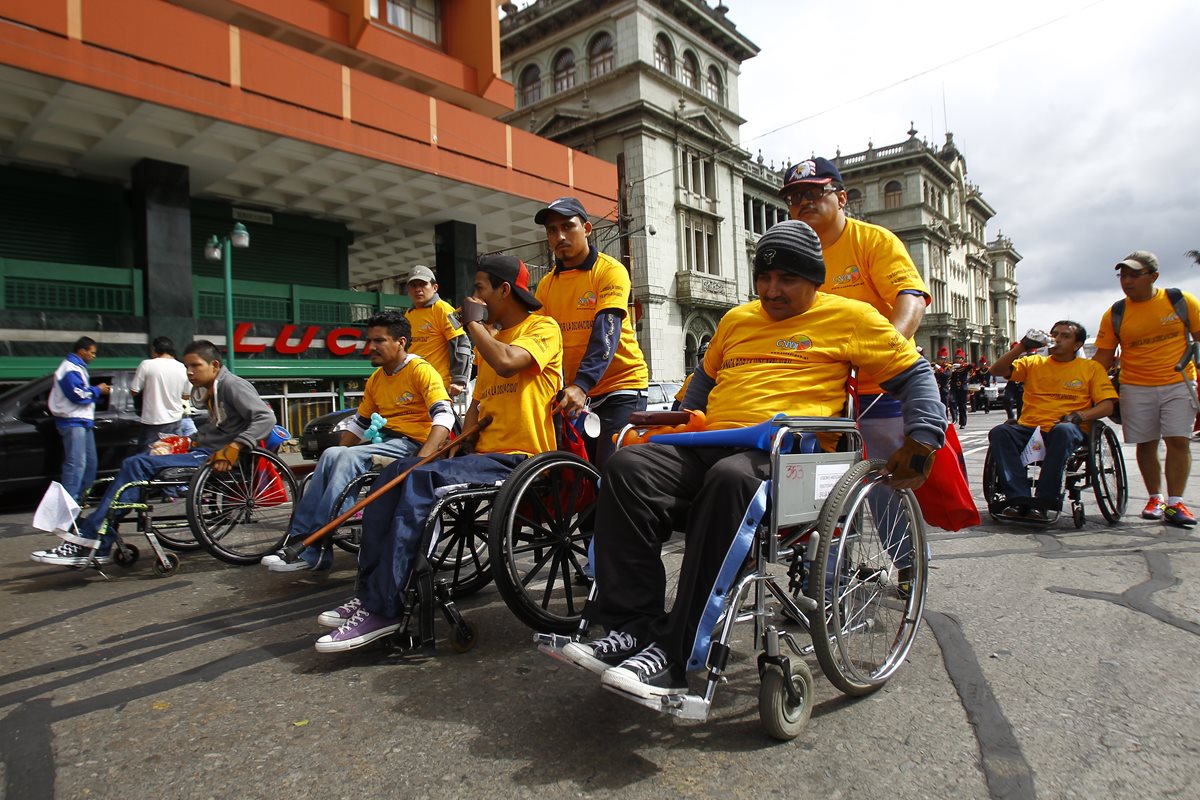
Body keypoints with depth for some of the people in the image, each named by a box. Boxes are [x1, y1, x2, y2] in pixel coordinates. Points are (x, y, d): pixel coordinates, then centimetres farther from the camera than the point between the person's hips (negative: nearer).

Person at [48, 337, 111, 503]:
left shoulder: (78, 368, 21)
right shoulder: (70, 369, -13)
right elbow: (78, 394, -21)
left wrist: (99, 391, 8)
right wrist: (98, 390, -8)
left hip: (82, 421, 11)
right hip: (73, 422, -11)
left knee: (89, 462, 15)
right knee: (76, 463, -13)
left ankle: (81, 498, 23)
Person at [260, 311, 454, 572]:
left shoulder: (421, 370, -6)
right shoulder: (375, 379, 18)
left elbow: (445, 416, -19)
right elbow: (357, 423, 24)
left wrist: (422, 459, -31)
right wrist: (338, 453, 7)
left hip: (411, 443, -7)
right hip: (383, 440, 7)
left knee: (346, 458, -28)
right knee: (333, 456, -21)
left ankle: (309, 547, -23)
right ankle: (300, 539, -20)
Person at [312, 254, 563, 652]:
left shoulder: (543, 327, -3)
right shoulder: (490, 338, 24)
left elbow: (506, 362, -25)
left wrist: (474, 323, -7)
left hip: (520, 458, -9)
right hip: (484, 453, 9)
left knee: (422, 479, -26)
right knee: (395, 473, -8)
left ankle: (383, 609, -20)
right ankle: (370, 592, -7)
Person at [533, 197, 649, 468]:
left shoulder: (610, 271, -8)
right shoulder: (546, 284, 7)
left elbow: (606, 333, -21)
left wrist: (581, 385, -34)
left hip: (620, 387, -5)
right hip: (574, 391, 5)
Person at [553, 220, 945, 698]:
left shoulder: (849, 317, 13)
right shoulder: (736, 320, 28)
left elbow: (914, 373, 14)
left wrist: (922, 438, 0)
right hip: (711, 443, 6)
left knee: (730, 478, -40)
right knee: (629, 466, -23)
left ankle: (675, 657, -33)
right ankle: (632, 627, -24)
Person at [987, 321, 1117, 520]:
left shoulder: (1091, 368, 15)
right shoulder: (1034, 362, 20)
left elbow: (1107, 405, 6)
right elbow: (996, 371, 8)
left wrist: (1079, 416, -13)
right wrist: (1022, 347, 0)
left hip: (1067, 431, -2)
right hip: (1029, 429, 2)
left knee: (1064, 430, -39)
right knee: (999, 433, -30)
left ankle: (1044, 501, -36)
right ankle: (1019, 498, -36)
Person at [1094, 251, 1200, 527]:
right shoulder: (1114, 314, 0)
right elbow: (1103, 357, 3)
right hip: (1136, 387, 1)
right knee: (1146, 444, 5)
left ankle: (1174, 502, -2)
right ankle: (1155, 498, 20)